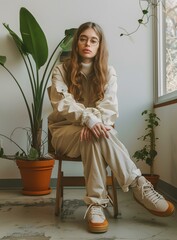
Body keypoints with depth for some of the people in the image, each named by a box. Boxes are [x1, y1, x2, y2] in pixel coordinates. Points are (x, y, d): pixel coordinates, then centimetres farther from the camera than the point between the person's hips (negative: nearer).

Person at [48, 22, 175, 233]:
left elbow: (110, 106, -8)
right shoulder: (61, 70, 1)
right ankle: (138, 185, -34)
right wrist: (88, 118, -34)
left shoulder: (108, 72, 6)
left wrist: (95, 121, -30)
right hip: (66, 131, -1)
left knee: (96, 135, -37)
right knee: (96, 136, -36)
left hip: (93, 127, 2)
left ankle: (96, 203, -36)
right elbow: (62, 104, -14)